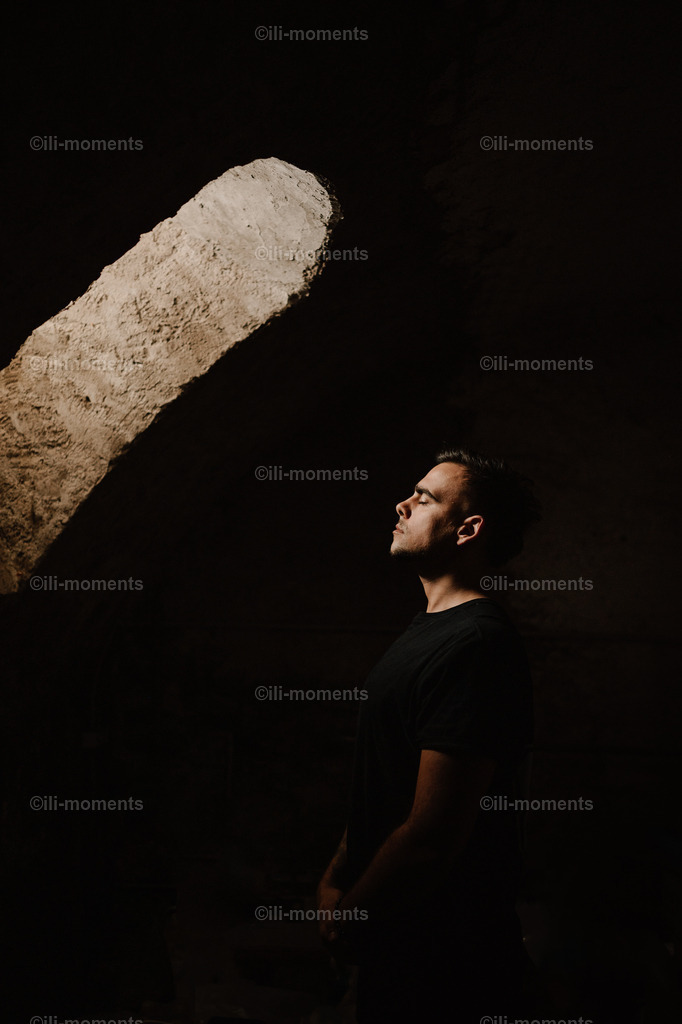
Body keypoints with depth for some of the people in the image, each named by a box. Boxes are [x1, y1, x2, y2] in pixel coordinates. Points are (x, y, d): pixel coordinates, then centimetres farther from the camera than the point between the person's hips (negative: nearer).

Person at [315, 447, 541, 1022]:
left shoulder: (475, 646, -25)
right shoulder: (429, 629, 9)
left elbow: (431, 838, -27)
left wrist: (347, 920, -14)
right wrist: (338, 875, 4)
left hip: (444, 959, -9)